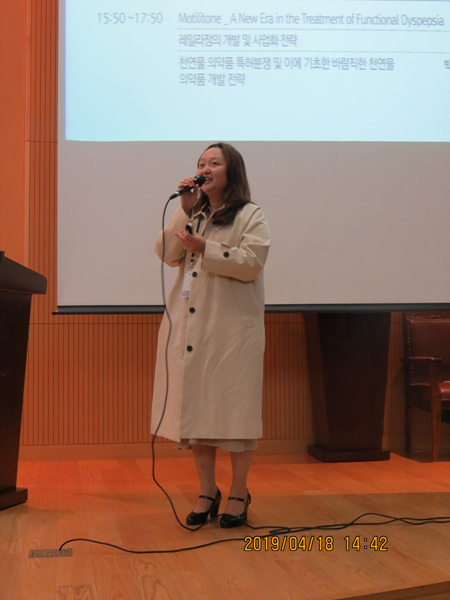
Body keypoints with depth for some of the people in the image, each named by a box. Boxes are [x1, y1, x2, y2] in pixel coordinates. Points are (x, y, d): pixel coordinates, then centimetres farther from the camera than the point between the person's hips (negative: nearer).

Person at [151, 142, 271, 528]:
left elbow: (251, 262, -12)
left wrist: (206, 248, -19)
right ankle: (207, 493, 15)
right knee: (195, 406, 5)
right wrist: (185, 211, -2)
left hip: (233, 326, -5)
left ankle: (239, 495, 10)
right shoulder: (194, 214, 20)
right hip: (190, 325, 5)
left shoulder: (250, 215, 2)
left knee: (234, 408, -2)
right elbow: (166, 254, 6)